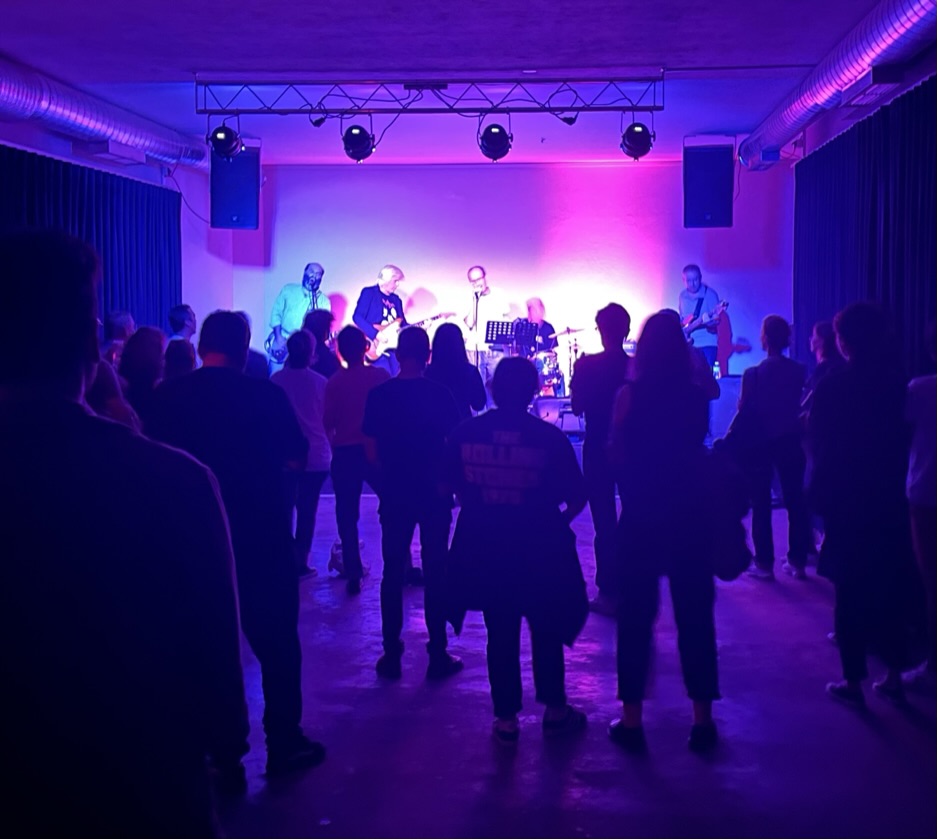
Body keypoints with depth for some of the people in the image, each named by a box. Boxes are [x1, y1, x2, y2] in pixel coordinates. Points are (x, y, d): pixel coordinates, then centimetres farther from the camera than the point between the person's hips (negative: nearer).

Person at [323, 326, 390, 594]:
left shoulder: (335, 382, -4)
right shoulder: (381, 376, -5)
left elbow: (328, 422, -5)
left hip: (344, 454, 0)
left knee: (347, 515, 7)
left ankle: (353, 574, 5)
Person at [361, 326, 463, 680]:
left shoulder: (379, 395, -4)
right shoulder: (440, 393, -8)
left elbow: (372, 451, -1)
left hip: (394, 495, 2)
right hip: (435, 494, -1)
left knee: (393, 572, 10)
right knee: (435, 572, 5)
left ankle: (391, 654, 13)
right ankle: (438, 655, 8)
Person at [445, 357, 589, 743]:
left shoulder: (465, 433, -6)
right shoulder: (548, 436, -12)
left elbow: (450, 485, 1)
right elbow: (577, 497, -10)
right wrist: (554, 521, 9)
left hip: (485, 547, 2)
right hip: (539, 548, -2)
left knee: (500, 633, 13)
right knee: (546, 629, 17)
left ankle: (506, 718, 19)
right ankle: (555, 710, 26)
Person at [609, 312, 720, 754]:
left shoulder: (630, 394, -8)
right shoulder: (697, 396, -3)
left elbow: (618, 455, -4)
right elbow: (698, 453, 5)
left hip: (641, 517, -1)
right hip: (689, 515, 2)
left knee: (635, 617, 6)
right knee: (695, 615, 9)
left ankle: (632, 721, 10)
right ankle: (703, 719, 13)